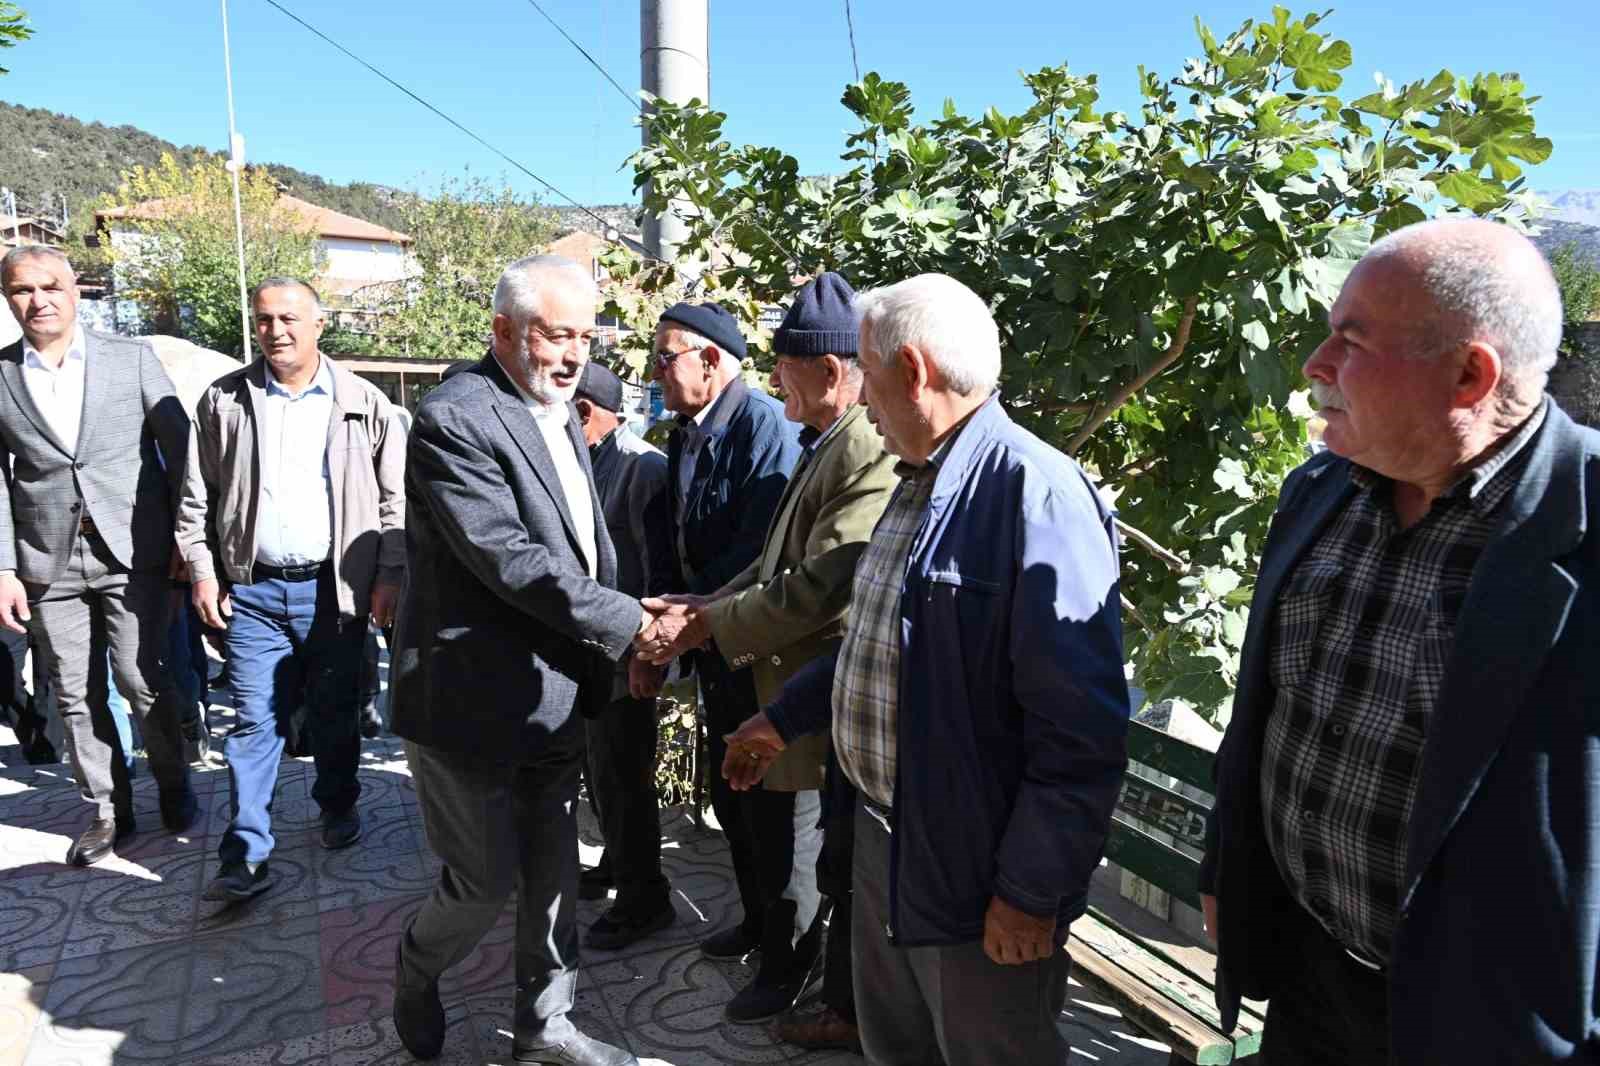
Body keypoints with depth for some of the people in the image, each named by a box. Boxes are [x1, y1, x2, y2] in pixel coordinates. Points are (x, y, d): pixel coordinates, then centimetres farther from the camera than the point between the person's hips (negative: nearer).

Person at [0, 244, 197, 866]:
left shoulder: (132, 358, 1)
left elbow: (178, 446, 2)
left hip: (133, 552, -2)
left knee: (143, 682, 0)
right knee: (76, 696, 9)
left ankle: (173, 786, 22)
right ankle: (107, 810, 23)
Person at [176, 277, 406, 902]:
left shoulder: (363, 403, 1)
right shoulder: (224, 401, 5)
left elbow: (394, 498, 1)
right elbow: (196, 497, 9)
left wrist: (390, 576, -4)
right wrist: (201, 572, 2)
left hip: (336, 588, 0)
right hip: (252, 591, 1)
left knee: (334, 712, 13)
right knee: (255, 721, 2)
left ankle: (338, 806, 35)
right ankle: (246, 857, 9)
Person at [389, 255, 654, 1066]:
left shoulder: (557, 415, 10)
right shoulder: (455, 419, -18)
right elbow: (511, 559, -24)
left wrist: (609, 658, 6)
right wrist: (629, 622, -20)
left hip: (555, 699, 8)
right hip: (476, 701, -8)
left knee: (553, 873, 17)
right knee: (486, 880, 7)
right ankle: (416, 973, 38)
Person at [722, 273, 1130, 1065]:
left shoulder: (1036, 491, -23)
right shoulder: (918, 481, 9)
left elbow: (1080, 732, -25)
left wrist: (1030, 893, -20)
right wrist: (783, 718, 23)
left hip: (978, 876, -9)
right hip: (885, 840, 9)